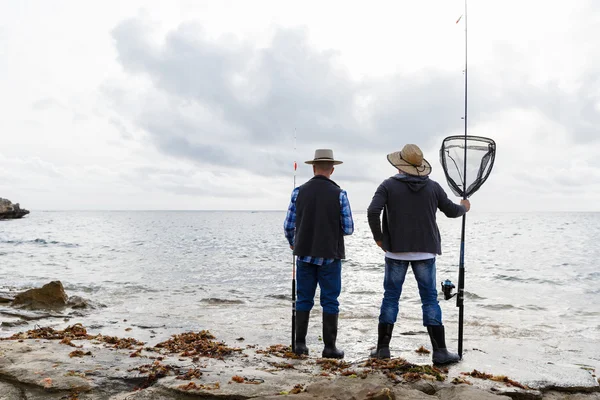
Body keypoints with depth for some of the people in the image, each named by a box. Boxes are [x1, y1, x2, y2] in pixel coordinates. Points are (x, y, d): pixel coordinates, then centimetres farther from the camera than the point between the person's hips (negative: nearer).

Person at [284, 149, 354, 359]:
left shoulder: (299, 192, -2)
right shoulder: (339, 194, -8)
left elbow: (288, 225, 2)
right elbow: (348, 229, -6)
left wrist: (292, 243, 22)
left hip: (305, 254, 2)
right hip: (330, 255, -2)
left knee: (304, 299, 11)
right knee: (330, 301, 5)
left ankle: (300, 343, 13)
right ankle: (329, 347, 8)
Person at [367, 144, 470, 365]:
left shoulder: (388, 185, -3)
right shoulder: (433, 187, 3)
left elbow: (372, 212, -15)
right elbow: (452, 211, 13)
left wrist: (379, 237, -1)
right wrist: (464, 207, 36)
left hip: (396, 250, -1)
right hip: (425, 251, 1)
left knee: (390, 297, 8)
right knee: (430, 299, 5)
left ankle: (383, 347, 11)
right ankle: (440, 351, 5)